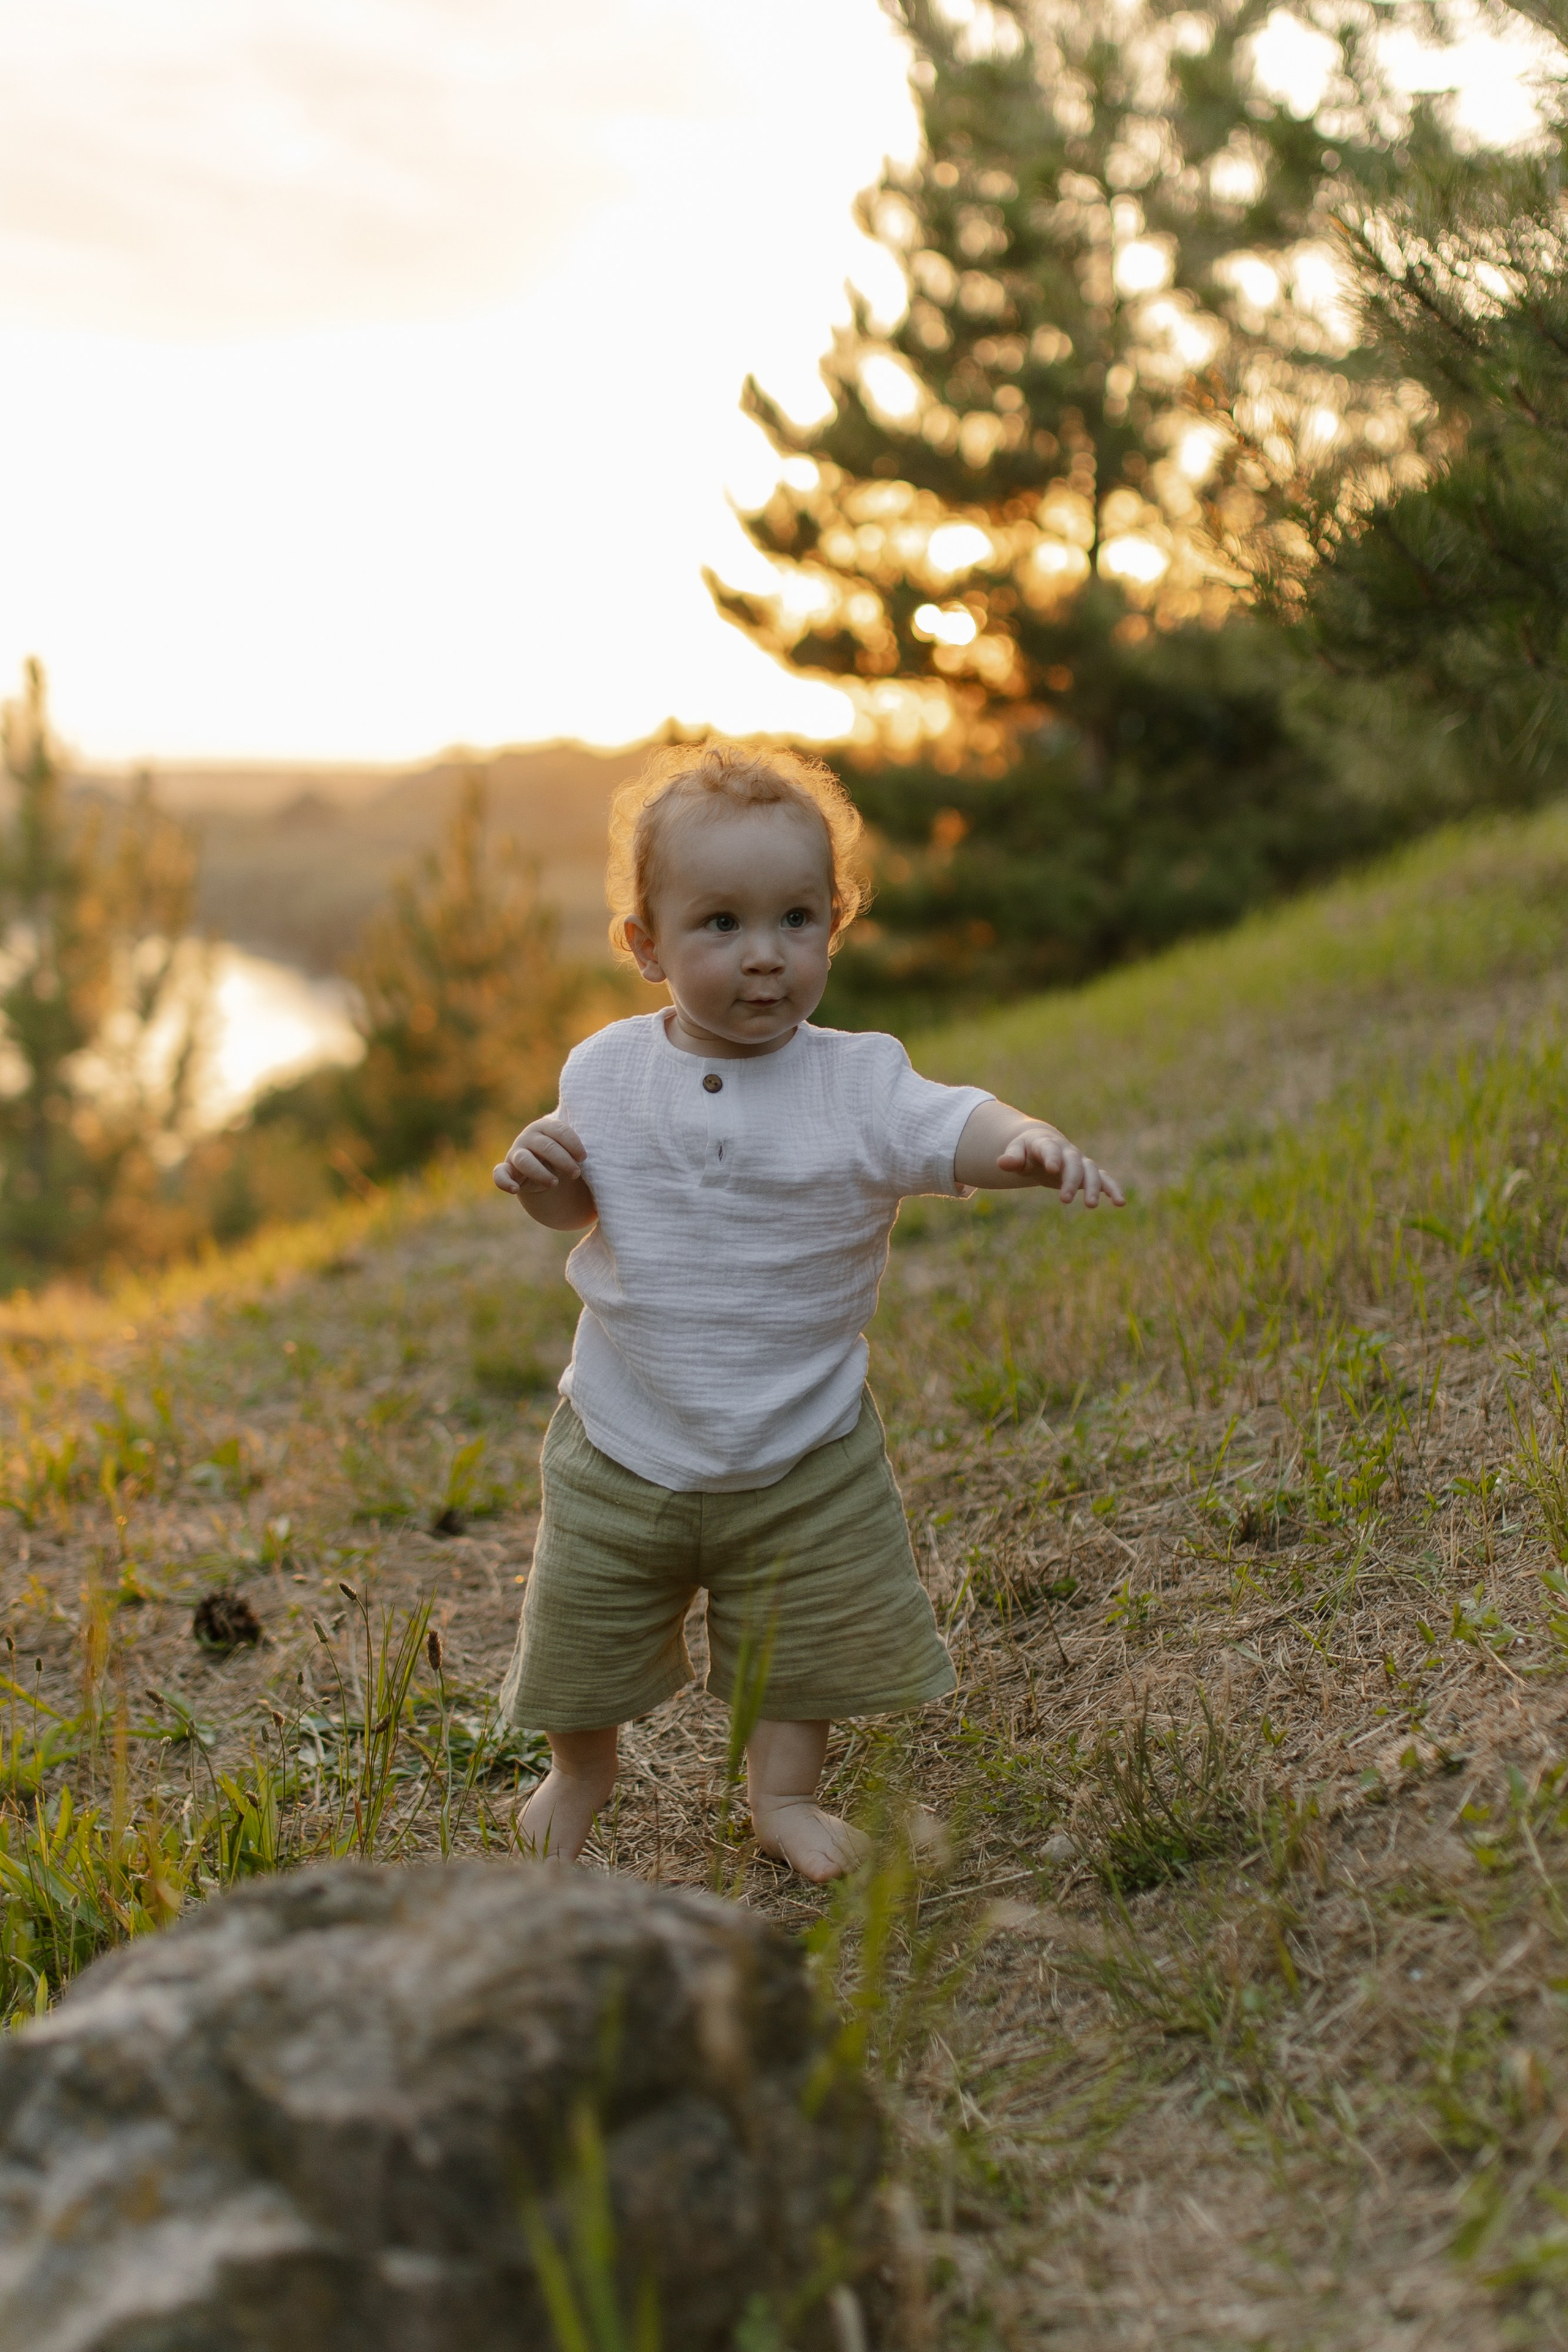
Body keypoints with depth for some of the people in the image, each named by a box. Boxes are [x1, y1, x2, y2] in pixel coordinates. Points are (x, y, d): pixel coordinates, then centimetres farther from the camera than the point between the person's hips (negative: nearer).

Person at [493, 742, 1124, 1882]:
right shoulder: (609, 1072, -6)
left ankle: (784, 1790, 37)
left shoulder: (857, 1081, -14)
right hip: (624, 1443, 2)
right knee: (585, 1622, 16)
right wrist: (540, 1171, -14)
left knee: (814, 1628, 11)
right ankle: (580, 1768, 46)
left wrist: (1030, 1143, -51)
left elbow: (956, 1128, -29)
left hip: (804, 1455, -1)